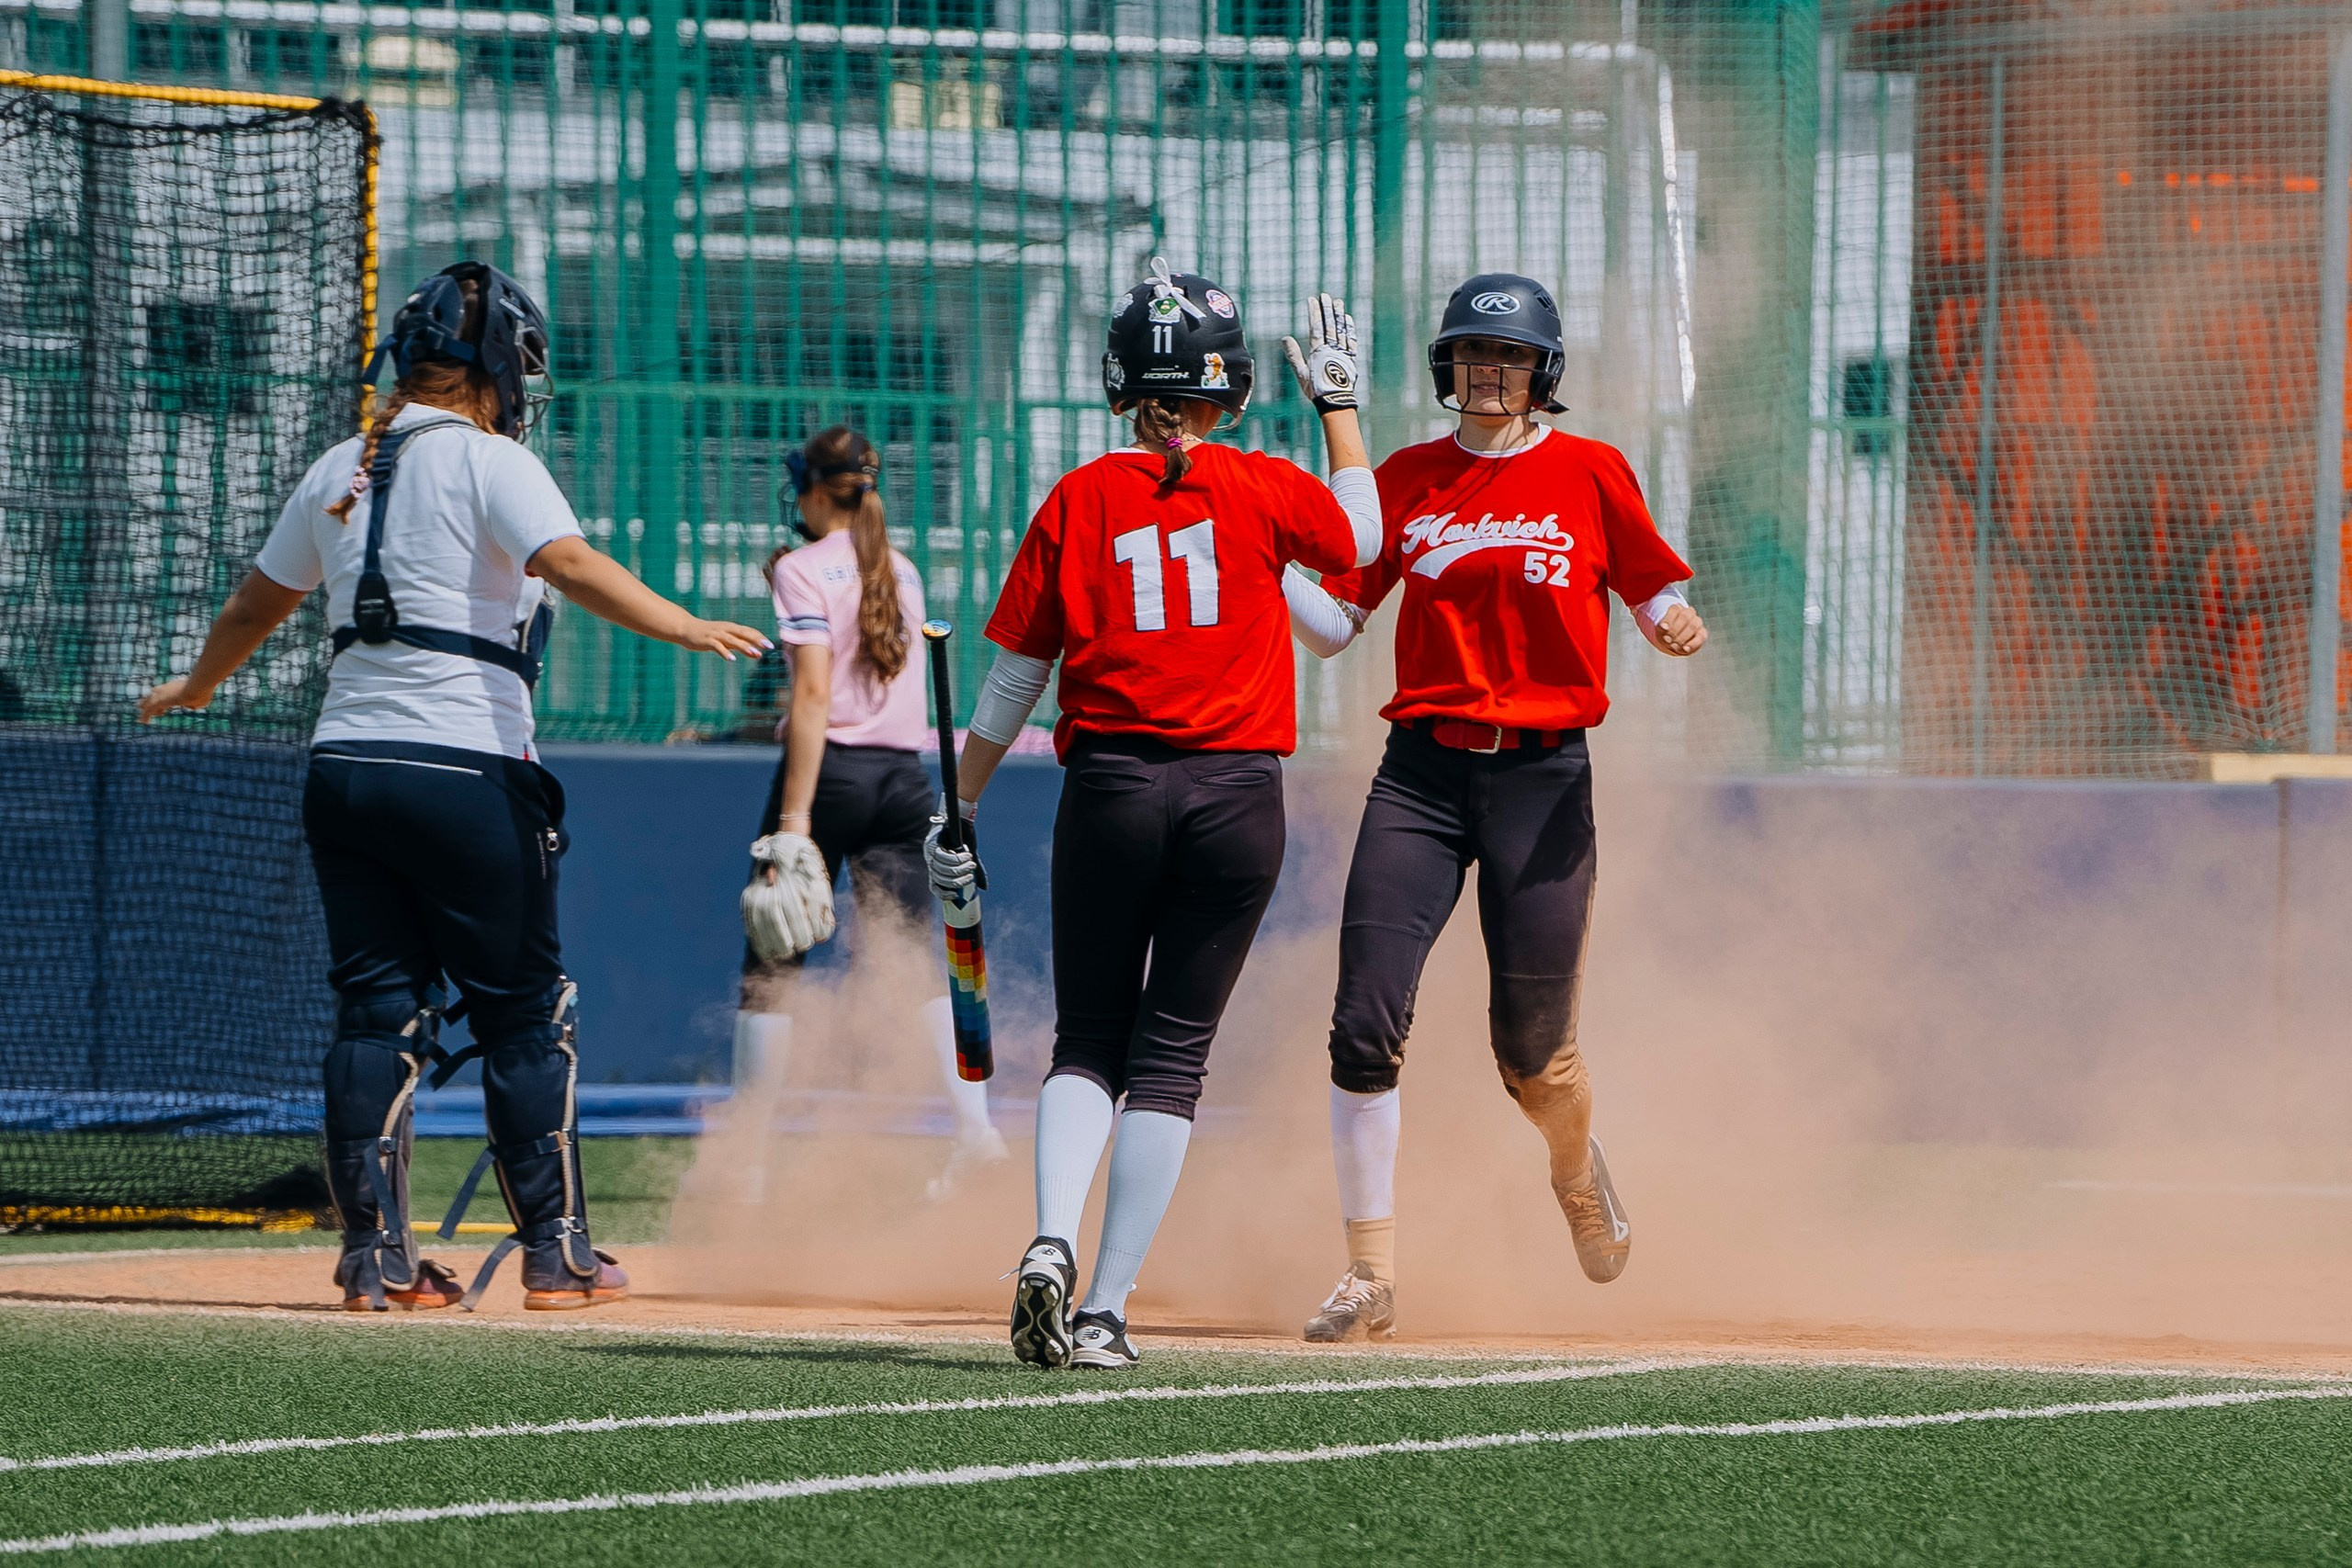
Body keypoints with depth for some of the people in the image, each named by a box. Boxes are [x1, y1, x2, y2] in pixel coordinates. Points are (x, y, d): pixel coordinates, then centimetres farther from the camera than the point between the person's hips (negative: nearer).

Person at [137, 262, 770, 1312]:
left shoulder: (340, 472, 14)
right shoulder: (487, 461, -5)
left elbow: (256, 605, 26)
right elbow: (568, 564, -22)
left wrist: (196, 688, 43)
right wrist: (687, 630, -28)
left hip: (343, 763, 6)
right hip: (466, 770, -6)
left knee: (376, 1012, 7)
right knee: (525, 1011, 4)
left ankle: (374, 1254, 2)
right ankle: (556, 1254, 6)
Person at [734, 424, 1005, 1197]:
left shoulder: (806, 569, -6)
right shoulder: (903, 574, 14)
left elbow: (814, 693, -16)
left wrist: (794, 825, -20)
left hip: (833, 769, -6)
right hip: (905, 776, 6)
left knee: (771, 963, 3)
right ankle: (975, 1125, -16)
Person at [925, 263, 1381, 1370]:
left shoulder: (1078, 501, 1)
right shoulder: (1265, 490, -1)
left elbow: (1013, 676, 4)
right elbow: (1361, 537, 22)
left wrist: (958, 812, 13)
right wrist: (1338, 403, 32)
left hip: (1111, 785, 0)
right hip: (1237, 793, 0)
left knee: (1087, 1043, 12)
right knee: (1170, 1056, 6)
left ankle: (1052, 1244, -14)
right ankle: (1106, 1309, 0)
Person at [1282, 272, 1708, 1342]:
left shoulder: (1589, 474, 2)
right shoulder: (1407, 481, 9)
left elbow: (1659, 597, 5)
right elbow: (1332, 624, 7)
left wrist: (1676, 626, -18)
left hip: (1542, 773, -2)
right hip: (1422, 771, 2)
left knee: (1531, 1051, 3)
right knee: (1366, 1025, -11)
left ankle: (1577, 1172, 39)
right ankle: (1369, 1275, -4)